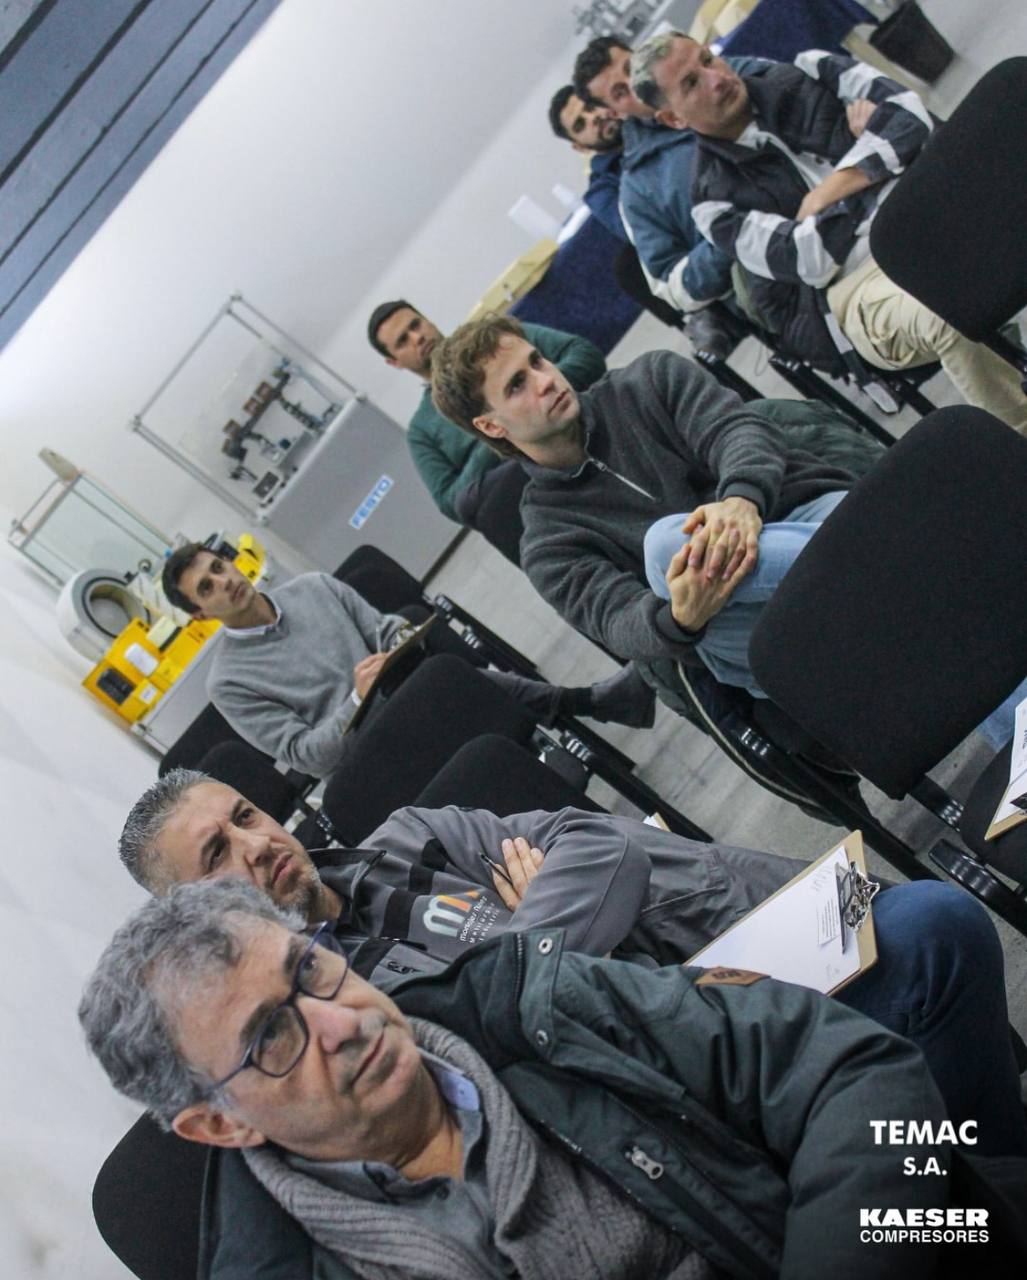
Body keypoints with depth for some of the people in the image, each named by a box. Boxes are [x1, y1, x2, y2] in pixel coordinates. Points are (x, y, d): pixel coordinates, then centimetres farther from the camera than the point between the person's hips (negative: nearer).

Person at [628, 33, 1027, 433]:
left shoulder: (806, 72, 15)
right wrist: (870, 140, -1)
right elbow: (810, 262, -10)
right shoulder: (714, 201, 4)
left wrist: (821, 199, -6)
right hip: (855, 290, -4)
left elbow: (911, 116, 3)